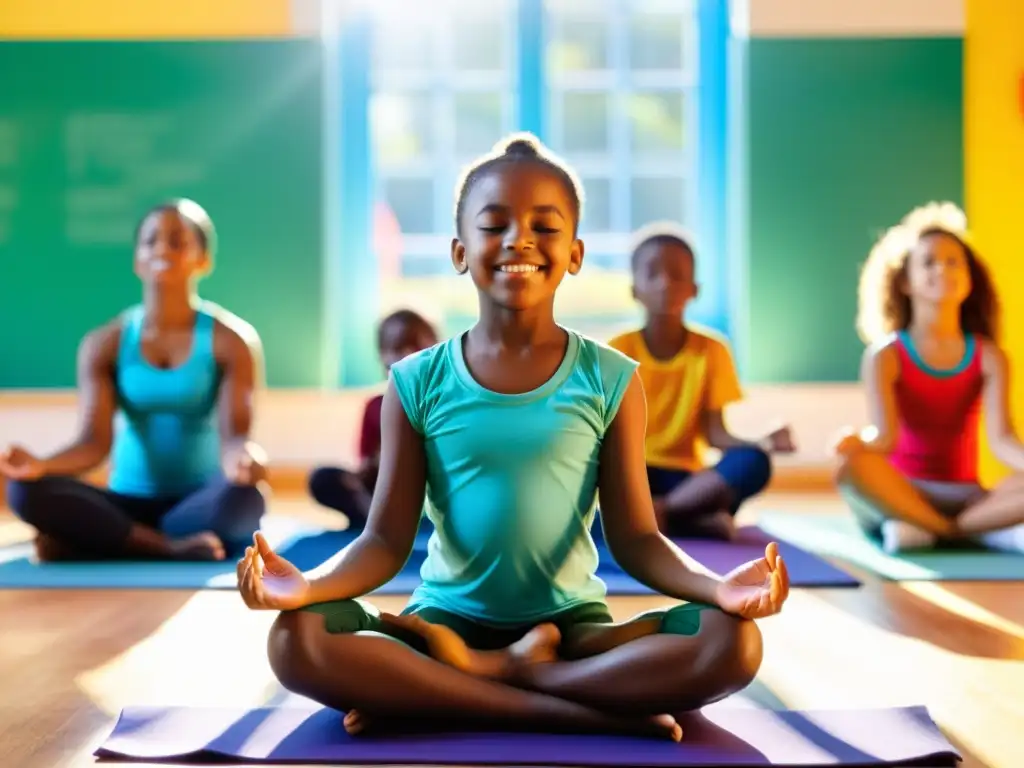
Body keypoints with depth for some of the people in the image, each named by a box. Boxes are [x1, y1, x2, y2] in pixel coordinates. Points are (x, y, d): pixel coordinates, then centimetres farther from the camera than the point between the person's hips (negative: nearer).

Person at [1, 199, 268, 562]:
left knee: (243, 498, -38)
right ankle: (174, 549, -26)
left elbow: (234, 433, -16)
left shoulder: (230, 339, -4)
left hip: (201, 503, -2)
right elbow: (95, 442, -8)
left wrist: (242, 460, -43)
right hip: (130, 505, 2)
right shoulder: (104, 344, 3)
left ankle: (90, 543, -23)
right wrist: (41, 464, -31)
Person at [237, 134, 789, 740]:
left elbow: (636, 539, -3)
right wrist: (309, 583, -25)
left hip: (571, 622, 1)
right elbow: (386, 541, -3)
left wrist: (718, 586, -24)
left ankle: (452, 681, -19)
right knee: (297, 641, -28)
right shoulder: (418, 382, -1)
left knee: (734, 642, -26)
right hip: (447, 617, 0)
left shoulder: (610, 380, -1)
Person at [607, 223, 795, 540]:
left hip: (683, 478, 1)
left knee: (754, 462, -28)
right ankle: (703, 522, -31)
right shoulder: (617, 350, -2)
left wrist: (762, 442, -23)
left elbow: (713, 431, -4)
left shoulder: (711, 350, 1)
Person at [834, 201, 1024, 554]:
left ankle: (924, 529, -23)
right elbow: (885, 436, -17)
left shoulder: (989, 357, 4)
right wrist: (860, 442, -43)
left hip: (964, 497, 2)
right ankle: (990, 532, -24)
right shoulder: (885, 356, -2)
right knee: (851, 466, -36)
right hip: (900, 494, -1)